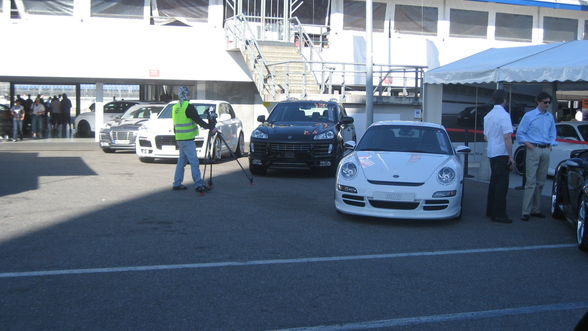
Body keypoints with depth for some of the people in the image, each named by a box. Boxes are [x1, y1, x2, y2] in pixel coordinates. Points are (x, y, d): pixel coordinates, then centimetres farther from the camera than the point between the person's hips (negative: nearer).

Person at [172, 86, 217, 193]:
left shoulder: (175, 107, 13)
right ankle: (199, 185, -10)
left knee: (182, 161, 14)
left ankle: (177, 184, 16)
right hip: (187, 140, -9)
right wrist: (211, 128, -13)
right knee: (194, 162, -8)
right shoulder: (188, 107, -14)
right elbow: (198, 120, -18)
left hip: (180, 139, 9)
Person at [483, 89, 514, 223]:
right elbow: (507, 137, -18)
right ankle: (499, 214, -4)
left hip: (491, 152, 8)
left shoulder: (488, 116, 11)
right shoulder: (504, 115, -14)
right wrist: (511, 156, -16)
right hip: (502, 153, -8)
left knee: (494, 181, 16)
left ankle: (490, 210, 22)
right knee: (502, 183, -5)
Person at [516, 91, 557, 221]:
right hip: (533, 150, -5)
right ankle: (526, 212, -11)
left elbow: (553, 133, 23)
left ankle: (536, 209, 15)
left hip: (546, 151, 5)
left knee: (540, 182, 8)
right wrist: (529, 145, -9)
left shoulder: (550, 117, 14)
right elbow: (520, 133, 0)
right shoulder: (529, 116, -1)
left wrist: (551, 145, 8)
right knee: (531, 182, -10)